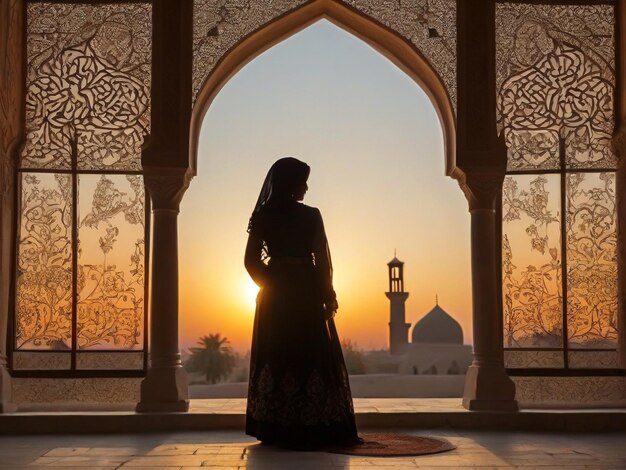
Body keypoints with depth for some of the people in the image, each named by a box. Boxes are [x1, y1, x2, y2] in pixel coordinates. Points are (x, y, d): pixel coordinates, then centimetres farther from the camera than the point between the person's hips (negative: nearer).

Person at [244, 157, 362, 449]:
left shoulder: (262, 216, 1)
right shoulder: (310, 216, -8)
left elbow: (252, 261, 1)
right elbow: (323, 261, -5)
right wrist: (328, 297, 5)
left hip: (274, 300, 4)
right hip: (306, 297, -3)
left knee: (275, 359, 8)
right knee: (311, 359, 3)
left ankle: (275, 431, 11)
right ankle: (311, 430, 4)